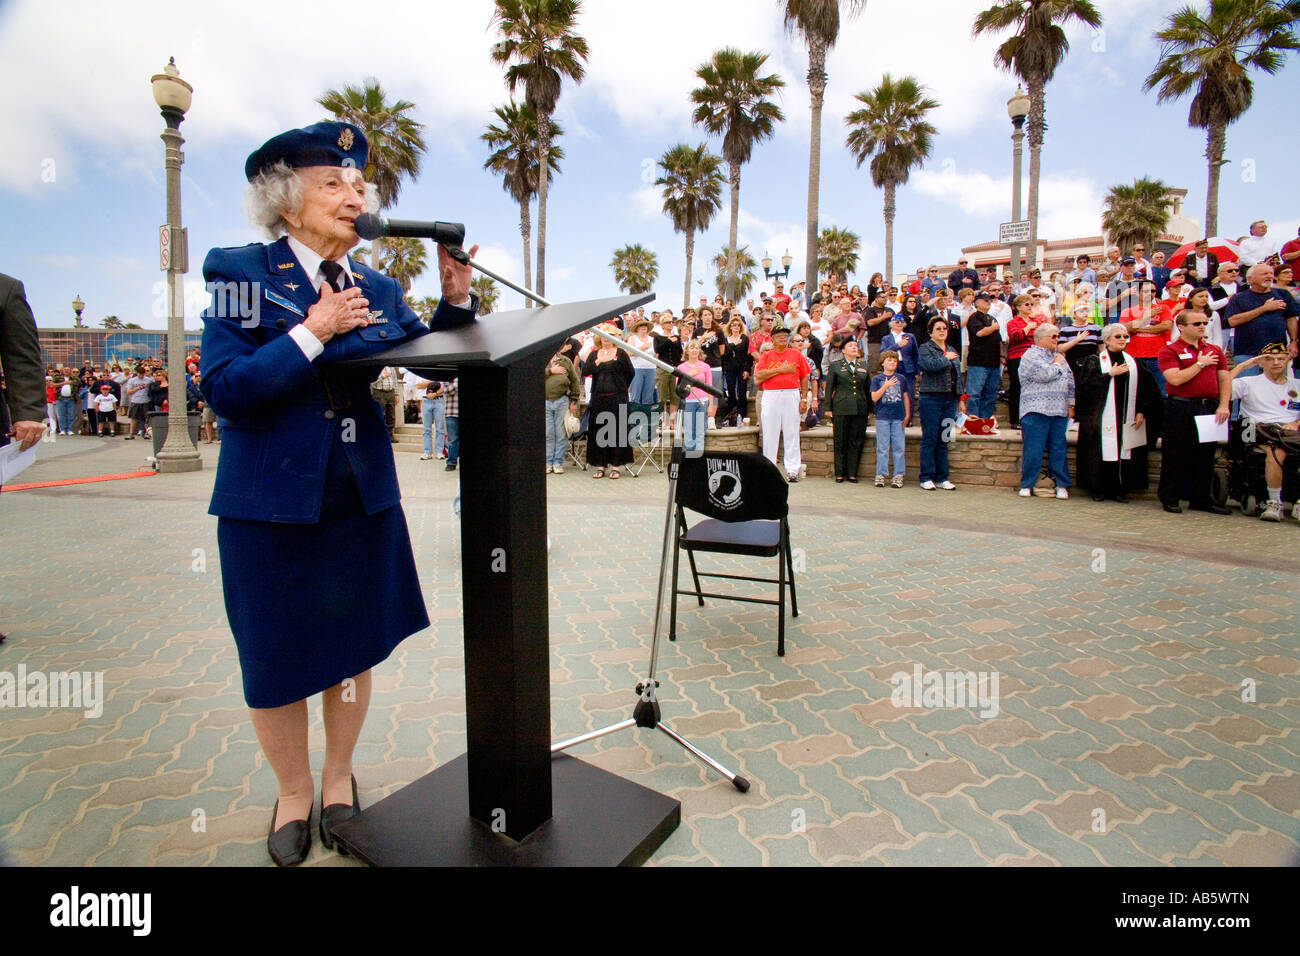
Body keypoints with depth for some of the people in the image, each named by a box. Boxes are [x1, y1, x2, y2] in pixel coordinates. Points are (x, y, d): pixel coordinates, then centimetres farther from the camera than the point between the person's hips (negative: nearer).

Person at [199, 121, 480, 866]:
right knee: (278, 664, 12)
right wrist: (313, 332, -22)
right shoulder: (241, 272, -6)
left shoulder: (378, 287, 6)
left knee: (354, 650, 16)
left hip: (365, 498, 4)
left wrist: (456, 297, -13)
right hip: (272, 504, -3)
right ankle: (294, 794, 37)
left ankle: (339, 778, 41)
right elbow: (223, 390, -15)